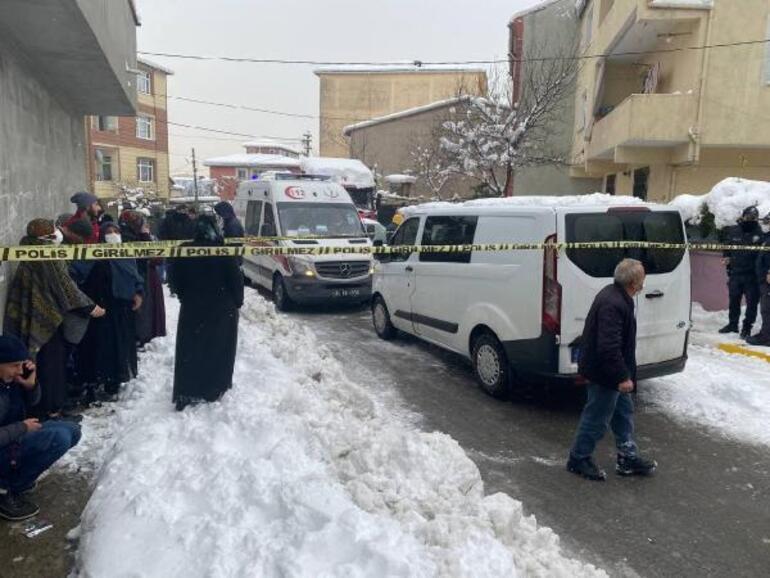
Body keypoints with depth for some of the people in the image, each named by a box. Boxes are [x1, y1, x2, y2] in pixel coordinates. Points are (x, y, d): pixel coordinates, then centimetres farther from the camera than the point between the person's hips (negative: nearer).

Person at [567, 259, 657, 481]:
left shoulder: (615, 296, 6)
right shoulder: (613, 305, -29)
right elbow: (609, 347, -32)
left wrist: (624, 374, 23)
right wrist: (623, 377, -24)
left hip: (612, 372, 11)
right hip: (604, 374, -11)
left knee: (623, 412, 20)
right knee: (597, 418, 4)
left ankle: (628, 458, 33)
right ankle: (579, 459, 20)